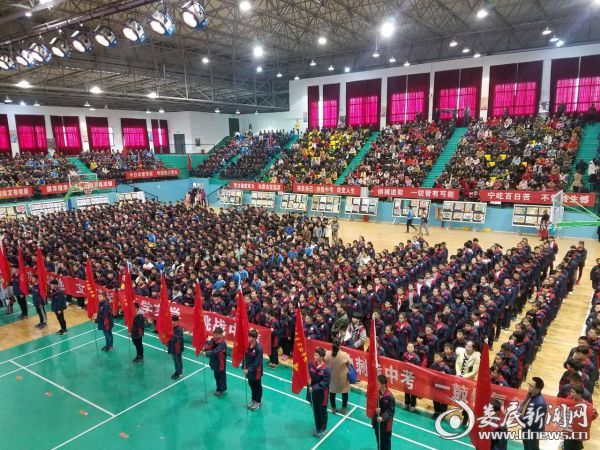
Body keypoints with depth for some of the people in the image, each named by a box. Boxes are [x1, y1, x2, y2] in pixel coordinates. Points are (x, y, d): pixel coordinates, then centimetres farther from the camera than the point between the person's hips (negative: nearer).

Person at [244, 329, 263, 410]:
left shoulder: (259, 348, -27)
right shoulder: (248, 345, -7)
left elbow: (257, 362, -25)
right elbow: (245, 357, 2)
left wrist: (249, 370, -24)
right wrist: (244, 367, -5)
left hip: (256, 371, -6)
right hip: (249, 370, 6)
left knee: (257, 386, 14)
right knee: (251, 385, 22)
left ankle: (258, 402, 32)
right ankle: (253, 399, 42)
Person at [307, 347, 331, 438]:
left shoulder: (326, 369, -25)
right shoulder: (311, 364, -11)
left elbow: (325, 383, -21)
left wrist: (314, 388, -22)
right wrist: (308, 381, -17)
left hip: (322, 394, -4)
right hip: (313, 392, 4)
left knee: (322, 412, 17)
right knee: (315, 411, 22)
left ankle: (322, 429, 39)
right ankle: (317, 428, 43)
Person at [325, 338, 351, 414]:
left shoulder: (327, 354, -23)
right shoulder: (344, 355, -28)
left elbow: (325, 363, -6)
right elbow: (350, 364, -12)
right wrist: (348, 358, 6)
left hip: (331, 377, 2)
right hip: (343, 377, -1)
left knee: (332, 392, 23)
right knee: (344, 393, 23)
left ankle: (333, 408, 37)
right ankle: (344, 408, 36)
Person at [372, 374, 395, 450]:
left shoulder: (390, 397, -25)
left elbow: (391, 411, -18)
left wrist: (383, 418, -29)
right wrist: (375, 409, -23)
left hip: (386, 423, -4)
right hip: (376, 420, 4)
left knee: (386, 441, 15)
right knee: (378, 439, 25)